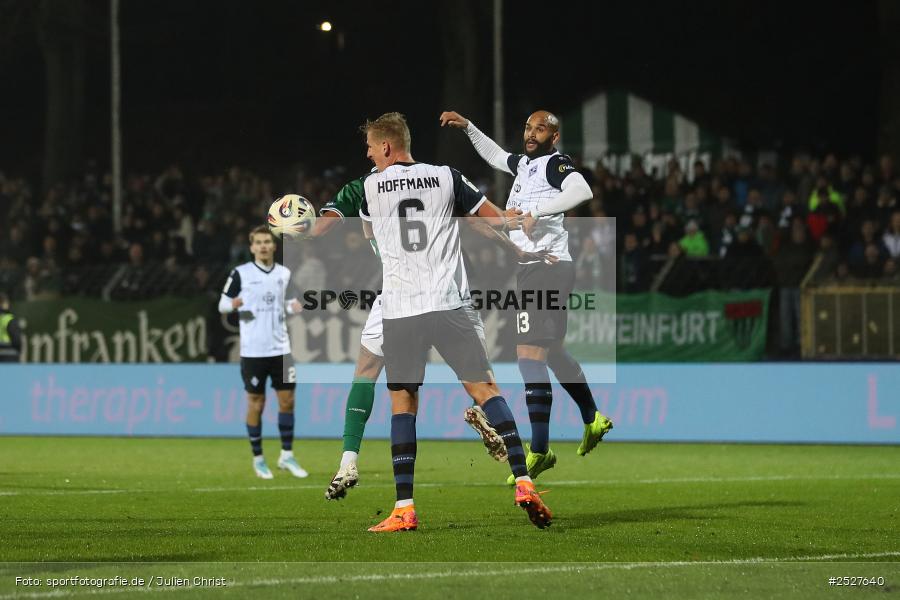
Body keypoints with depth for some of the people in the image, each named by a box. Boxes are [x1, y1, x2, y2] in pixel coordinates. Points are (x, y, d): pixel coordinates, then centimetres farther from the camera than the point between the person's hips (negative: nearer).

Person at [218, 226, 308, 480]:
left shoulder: (284, 273, 8)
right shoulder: (241, 273, -4)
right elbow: (222, 304, 0)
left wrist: (293, 307, -2)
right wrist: (233, 305, -23)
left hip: (280, 348, 4)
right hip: (253, 351, -3)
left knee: (287, 400, 2)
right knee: (256, 403, 2)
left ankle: (287, 456, 14)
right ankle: (258, 459, 13)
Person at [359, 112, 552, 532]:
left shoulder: (370, 187, 5)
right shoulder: (447, 177, 6)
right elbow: (497, 220, 12)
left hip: (398, 310, 0)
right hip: (446, 304, 0)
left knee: (402, 403, 6)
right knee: (485, 390, 3)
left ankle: (404, 508, -1)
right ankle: (523, 484, -9)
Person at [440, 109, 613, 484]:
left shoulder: (555, 164, -8)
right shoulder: (524, 164, 18)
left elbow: (582, 190, -29)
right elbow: (495, 156, 39)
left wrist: (535, 211, -29)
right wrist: (467, 127, 36)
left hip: (545, 267, -10)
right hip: (534, 270, 10)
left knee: (530, 355, -15)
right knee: (553, 354, 23)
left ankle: (539, 451, -18)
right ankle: (593, 419, 41)